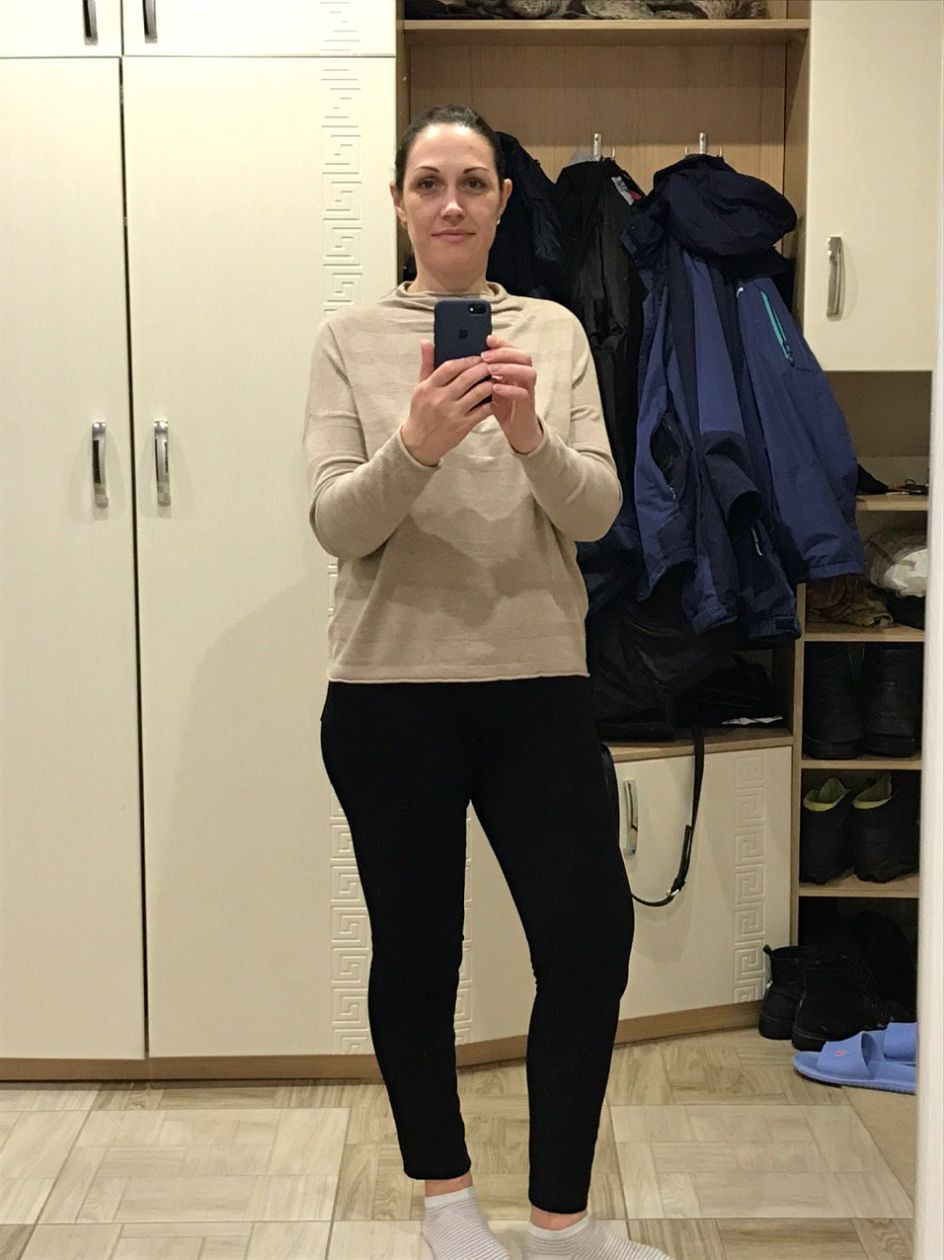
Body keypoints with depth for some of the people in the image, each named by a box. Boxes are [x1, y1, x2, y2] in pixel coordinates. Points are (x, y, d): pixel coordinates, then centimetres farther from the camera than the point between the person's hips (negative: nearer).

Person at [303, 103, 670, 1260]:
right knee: (415, 950, 9)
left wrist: (530, 435, -22)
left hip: (539, 686, 2)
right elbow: (336, 526, -6)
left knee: (591, 940, 1)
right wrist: (416, 444, -26)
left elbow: (597, 512, -2)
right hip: (390, 692, -1)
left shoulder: (555, 332, 6)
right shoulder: (348, 340, 1)